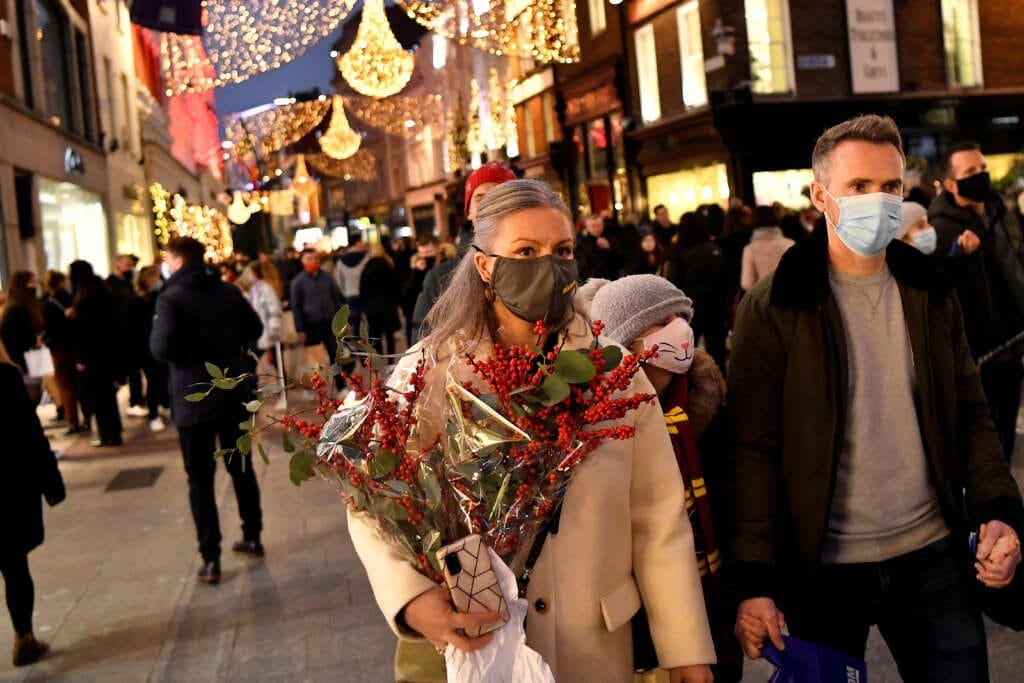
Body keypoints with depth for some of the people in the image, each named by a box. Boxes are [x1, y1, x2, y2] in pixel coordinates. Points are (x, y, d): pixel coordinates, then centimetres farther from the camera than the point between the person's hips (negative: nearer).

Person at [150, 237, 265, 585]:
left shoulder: (171, 298, -14)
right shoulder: (229, 291, 4)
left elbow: (163, 349, -22)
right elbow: (254, 330, 13)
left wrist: (156, 336, -2)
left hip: (193, 399, -5)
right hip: (235, 394, 5)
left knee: (200, 479, 2)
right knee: (241, 468, 18)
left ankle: (210, 560, 2)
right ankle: (252, 537, 29)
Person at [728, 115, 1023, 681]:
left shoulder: (931, 295, 6)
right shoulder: (772, 310, -8)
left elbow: (970, 416, 10)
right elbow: (751, 450, -10)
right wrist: (754, 580, -14)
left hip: (932, 555, 4)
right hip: (820, 567, -3)